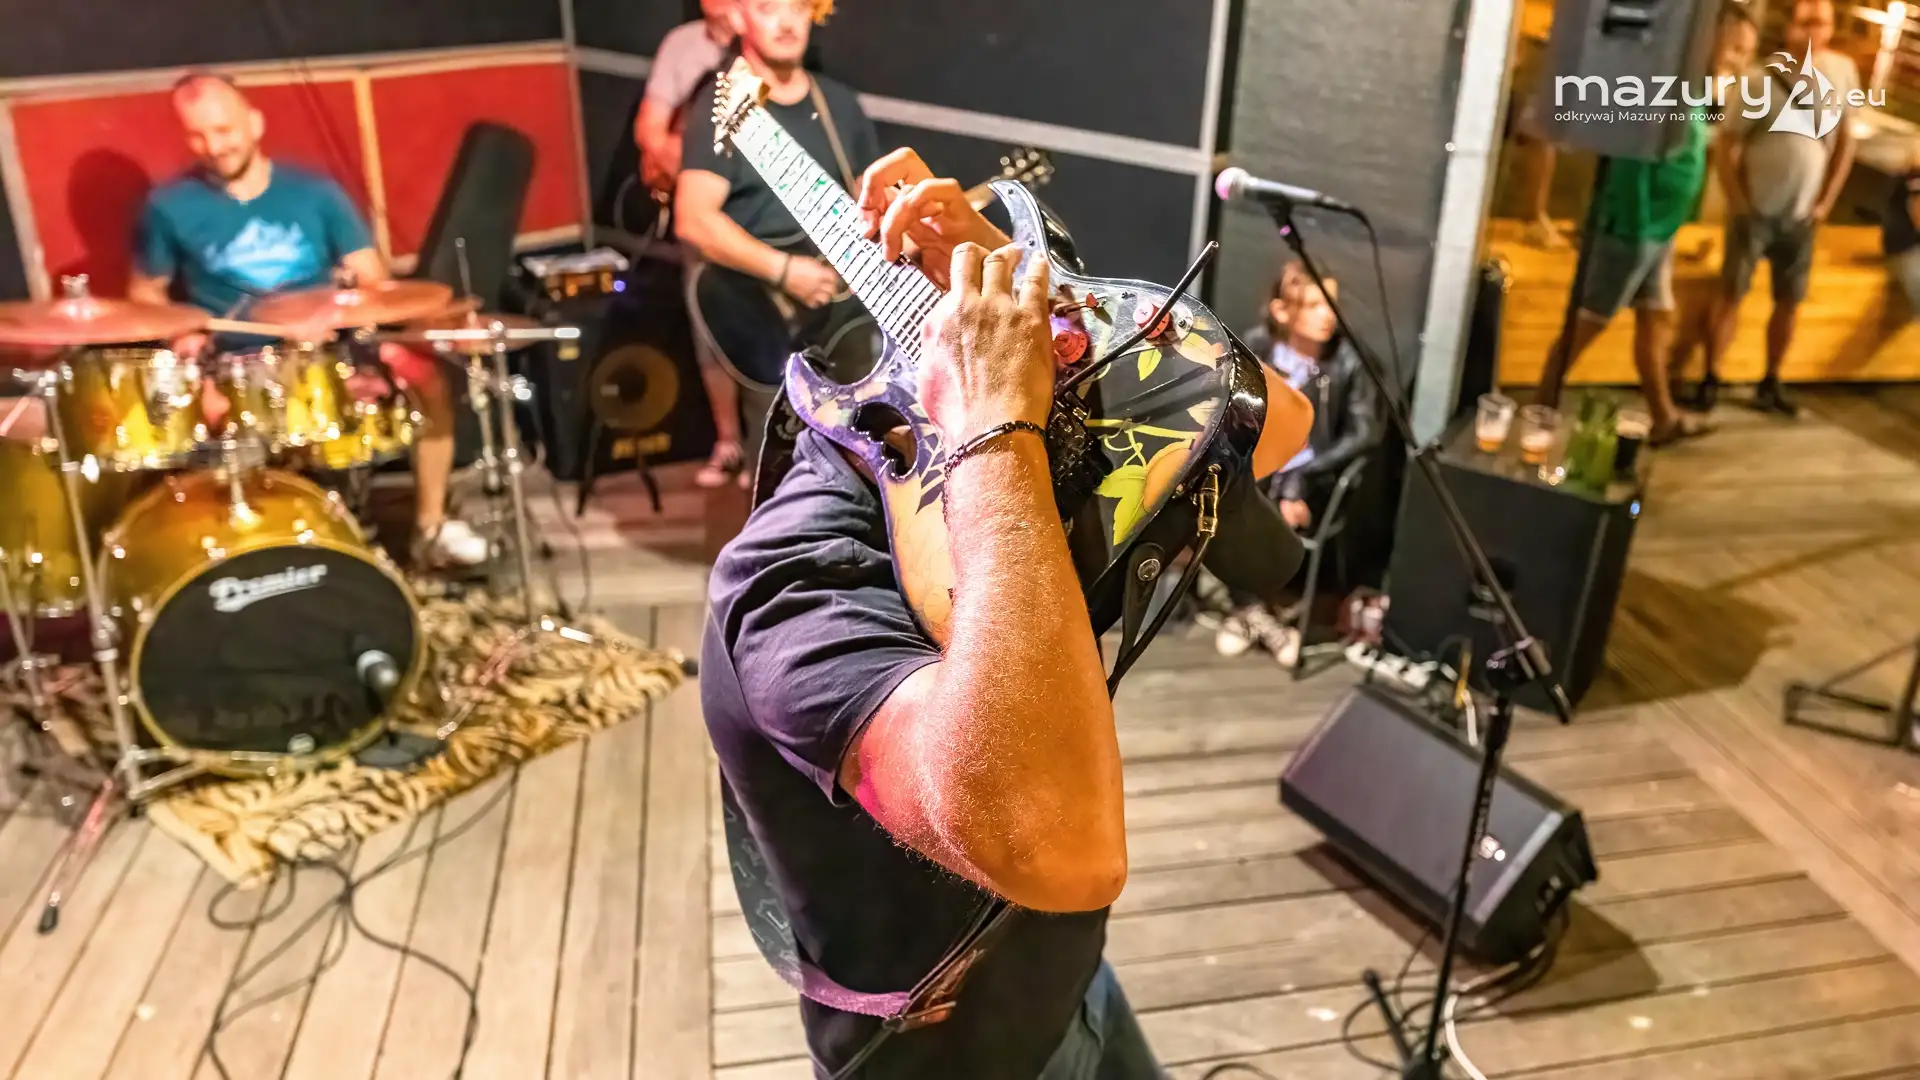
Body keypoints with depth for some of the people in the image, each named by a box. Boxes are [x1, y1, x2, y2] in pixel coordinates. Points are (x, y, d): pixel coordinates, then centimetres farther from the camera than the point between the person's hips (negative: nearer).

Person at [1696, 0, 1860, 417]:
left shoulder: (1843, 72, -2)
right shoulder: (1760, 79, -12)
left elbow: (1845, 143, 7)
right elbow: (1728, 145, -8)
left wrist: (1825, 202, 3)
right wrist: (1738, 203, -12)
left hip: (1801, 215, 3)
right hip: (1755, 211, -3)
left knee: (1790, 303, 7)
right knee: (1732, 295, 0)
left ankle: (1770, 382, 18)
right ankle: (1710, 378, 8)